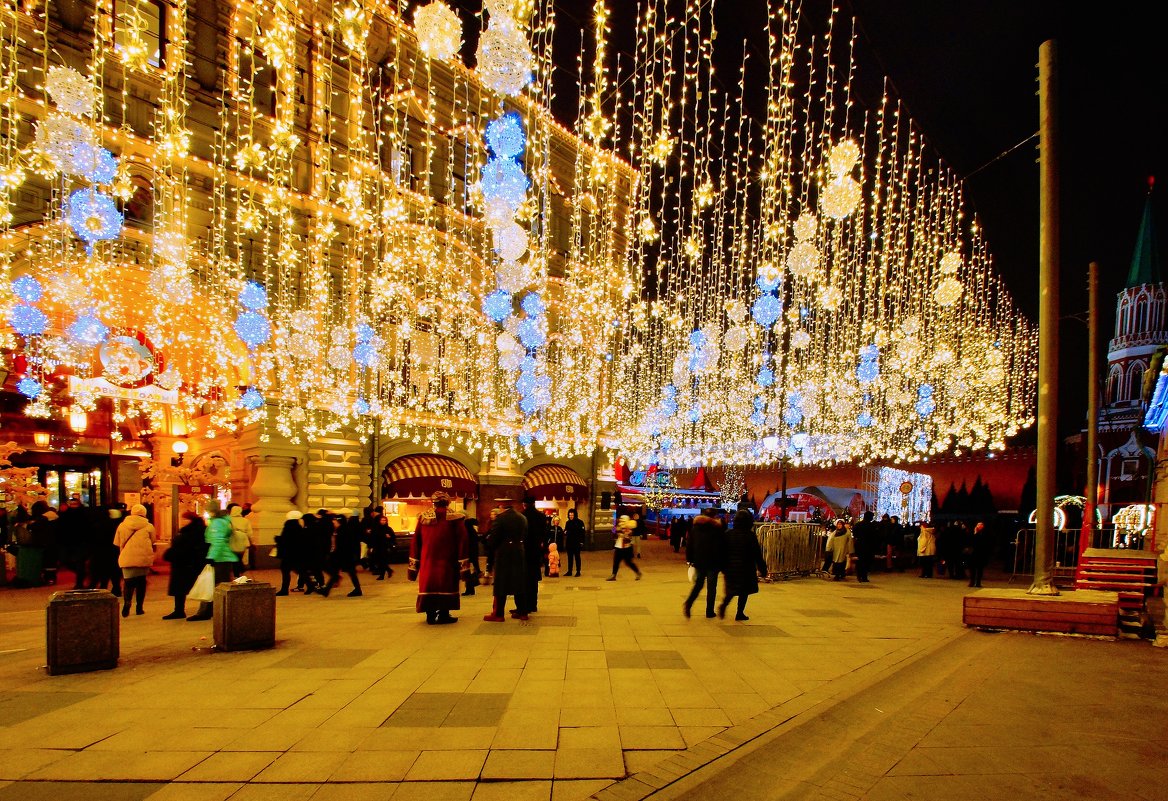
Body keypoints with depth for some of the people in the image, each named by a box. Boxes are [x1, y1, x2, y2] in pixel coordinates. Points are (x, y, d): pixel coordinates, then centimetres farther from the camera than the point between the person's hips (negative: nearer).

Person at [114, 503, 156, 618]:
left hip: (127, 559, 0)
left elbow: (117, 544, 8)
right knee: (141, 582, 12)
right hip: (144, 559, 0)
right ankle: (139, 608, 13)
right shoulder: (149, 527, 0)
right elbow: (152, 543, 7)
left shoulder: (122, 525, 5)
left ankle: (127, 602, -24)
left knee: (129, 583, 3)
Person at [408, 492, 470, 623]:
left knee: (429, 584, 10)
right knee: (446, 585, 6)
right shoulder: (455, 517, -7)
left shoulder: (424, 517, 1)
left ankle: (430, 615, 11)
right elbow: (462, 541, -8)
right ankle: (444, 615, 6)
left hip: (427, 560, 2)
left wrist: (413, 565, 10)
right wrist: (464, 566, -4)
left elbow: (415, 541, 4)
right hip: (447, 562, -2)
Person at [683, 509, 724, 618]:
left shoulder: (695, 527, 5)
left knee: (698, 584, 15)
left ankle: (688, 604, -7)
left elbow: (690, 545, 5)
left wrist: (690, 559, 11)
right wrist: (722, 564, -3)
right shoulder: (717, 528, -7)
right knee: (711, 586, 6)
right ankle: (709, 611, 7)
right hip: (713, 563, -4)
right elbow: (722, 548, -9)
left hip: (698, 561, 4)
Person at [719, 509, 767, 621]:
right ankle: (740, 613, 8)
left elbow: (723, 551, 5)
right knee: (744, 591, 8)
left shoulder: (728, 534, 1)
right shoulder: (750, 535, -10)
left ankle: (724, 604, -8)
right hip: (746, 568, -4)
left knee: (732, 590, 16)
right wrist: (762, 569, 0)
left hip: (730, 567, 4)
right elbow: (757, 554, -8)